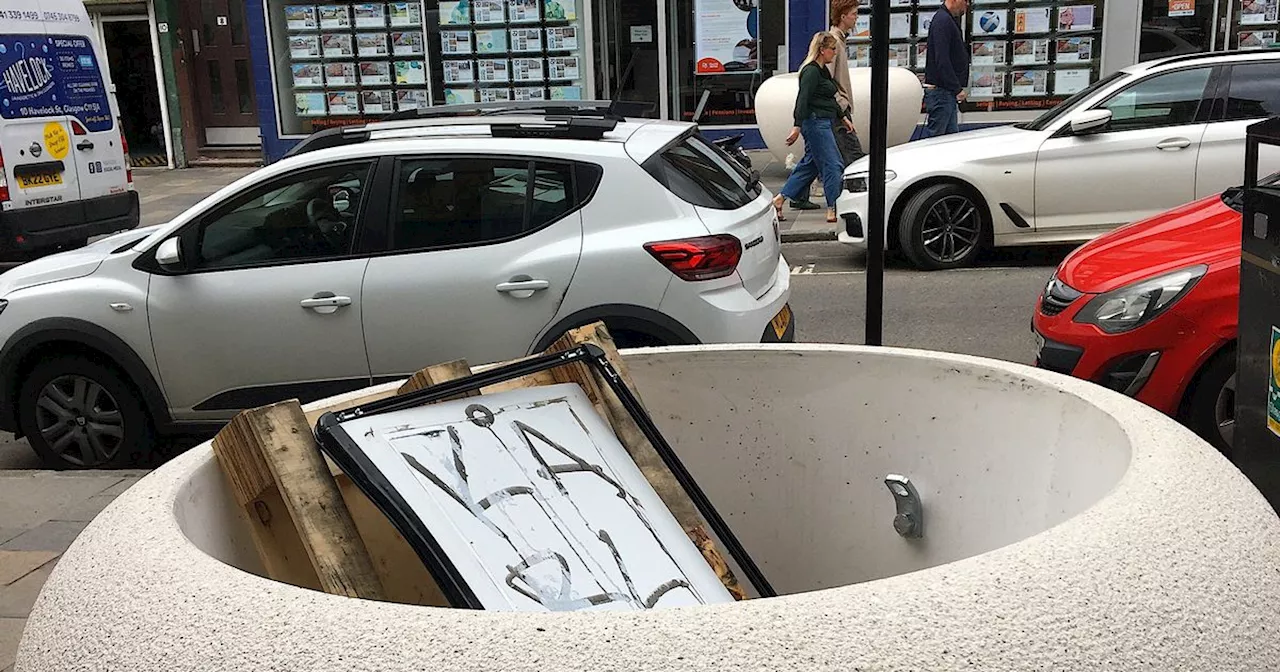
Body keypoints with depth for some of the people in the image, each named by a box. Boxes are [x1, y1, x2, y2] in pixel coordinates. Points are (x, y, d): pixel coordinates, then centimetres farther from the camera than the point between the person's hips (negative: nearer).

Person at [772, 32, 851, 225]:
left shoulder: (823, 71, 18)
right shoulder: (811, 71, -14)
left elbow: (830, 99, 29)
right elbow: (803, 100, -22)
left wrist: (843, 117, 30)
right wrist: (797, 126, -27)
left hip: (823, 124, 11)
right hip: (815, 123, -11)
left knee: (810, 164, 13)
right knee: (833, 165, -7)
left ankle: (779, 199, 15)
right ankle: (833, 210, -3)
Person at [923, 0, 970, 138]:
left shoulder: (950, 19, 18)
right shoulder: (942, 20, -14)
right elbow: (942, 60, -22)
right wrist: (957, 89, -21)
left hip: (948, 91, 11)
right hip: (940, 90, -11)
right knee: (934, 136, -8)